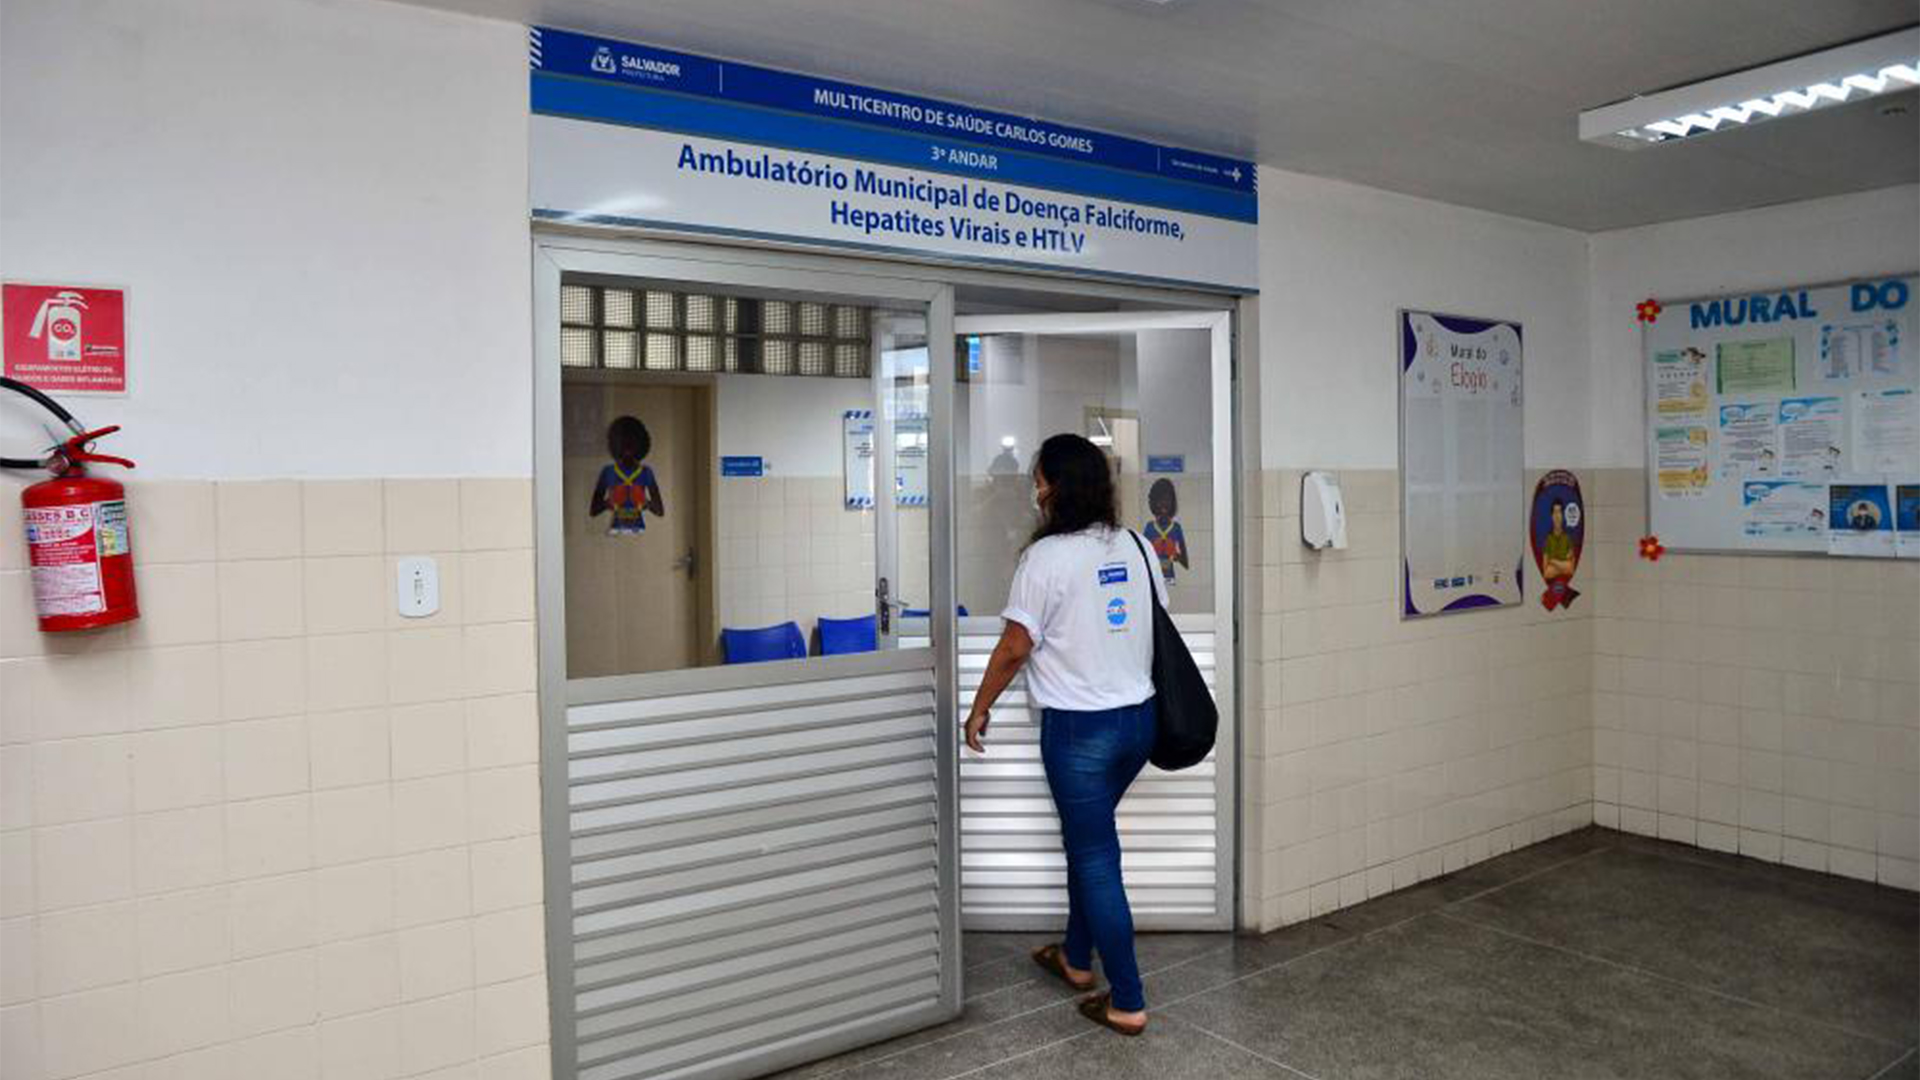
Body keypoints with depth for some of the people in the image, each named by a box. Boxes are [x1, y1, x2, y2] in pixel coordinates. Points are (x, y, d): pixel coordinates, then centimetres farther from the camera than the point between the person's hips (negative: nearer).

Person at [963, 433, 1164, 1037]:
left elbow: (1015, 648, -13)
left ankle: (1127, 1004, 11)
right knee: (1087, 837, 24)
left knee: (1096, 857, 4)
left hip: (1079, 727, -7)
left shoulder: (1047, 556, -16)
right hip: (1138, 718, 7)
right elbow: (1156, 628, 13)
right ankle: (1077, 958, 40)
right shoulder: (1135, 546, 4)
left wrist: (979, 710, 0)